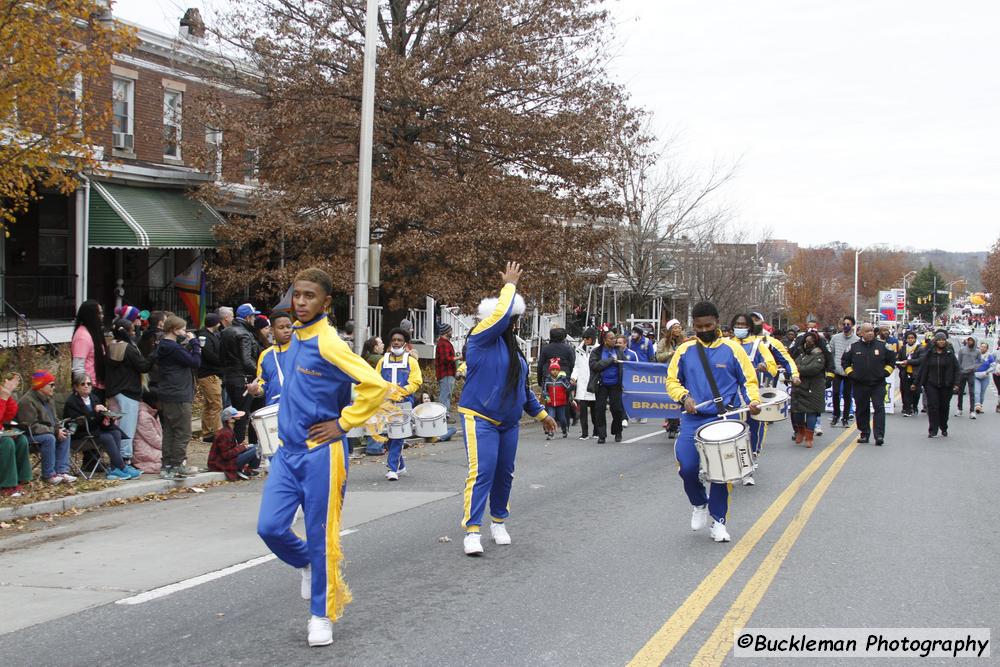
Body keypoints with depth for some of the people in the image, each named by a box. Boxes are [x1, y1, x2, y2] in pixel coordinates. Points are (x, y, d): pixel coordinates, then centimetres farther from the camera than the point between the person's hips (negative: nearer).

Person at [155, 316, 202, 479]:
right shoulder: (174, 348, -17)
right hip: (179, 396, -10)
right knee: (183, 432, -2)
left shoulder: (162, 346, 12)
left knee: (169, 431, 12)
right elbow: (195, 362, -15)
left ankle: (167, 465, 14)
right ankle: (177, 465, 0)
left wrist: (189, 345, 3)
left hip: (166, 396, 10)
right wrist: (194, 342, -7)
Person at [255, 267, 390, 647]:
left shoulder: (328, 344, -16)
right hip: (288, 451, 7)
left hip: (321, 455, -7)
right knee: (270, 527, 0)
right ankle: (308, 564, 30)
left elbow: (376, 386, -22)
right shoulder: (295, 337, 9)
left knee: (321, 537, 1)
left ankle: (322, 615, 15)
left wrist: (342, 423, -15)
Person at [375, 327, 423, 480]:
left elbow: (416, 382, -2)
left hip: (404, 404, -3)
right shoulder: (383, 360, 16)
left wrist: (401, 392, -15)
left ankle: (392, 468, -12)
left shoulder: (411, 361, 8)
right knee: (389, 434, 6)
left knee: (398, 435, -10)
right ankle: (400, 466, 22)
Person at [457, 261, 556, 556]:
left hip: (508, 422, 8)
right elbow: (501, 313, -26)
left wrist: (540, 413, 24)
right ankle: (472, 531, -13)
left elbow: (523, 387, 23)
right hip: (480, 419, -8)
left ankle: (499, 522, 27)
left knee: (504, 474, 12)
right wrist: (510, 284, -12)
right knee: (482, 473, -15)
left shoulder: (514, 348, 14)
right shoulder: (482, 338, -9)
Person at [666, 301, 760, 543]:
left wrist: (753, 401, -13)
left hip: (725, 419, -1)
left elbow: (748, 381, 6)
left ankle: (718, 521, 15)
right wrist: (684, 396, -9)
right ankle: (699, 504, 18)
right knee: (687, 467, -12)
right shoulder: (685, 350, 5)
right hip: (693, 418, 1)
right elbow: (672, 381, 11)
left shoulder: (732, 349, 1)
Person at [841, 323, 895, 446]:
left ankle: (879, 435, -12)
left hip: (878, 384, -1)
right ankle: (864, 434, 19)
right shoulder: (854, 347, 2)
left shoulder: (882, 346, 2)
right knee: (862, 410, 8)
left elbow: (892, 359, 12)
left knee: (879, 408, -10)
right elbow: (845, 361, 13)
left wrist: (885, 373, 3)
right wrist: (851, 373, 4)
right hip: (859, 385, 1)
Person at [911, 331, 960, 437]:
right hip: (931, 385, 0)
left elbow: (956, 369, 0)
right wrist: (915, 383, 6)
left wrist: (956, 384, -10)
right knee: (932, 406, -6)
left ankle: (944, 428, 27)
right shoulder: (929, 353, 3)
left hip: (946, 385, 0)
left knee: (944, 407, 9)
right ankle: (933, 431, -3)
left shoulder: (950, 354, 1)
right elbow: (921, 368, 6)